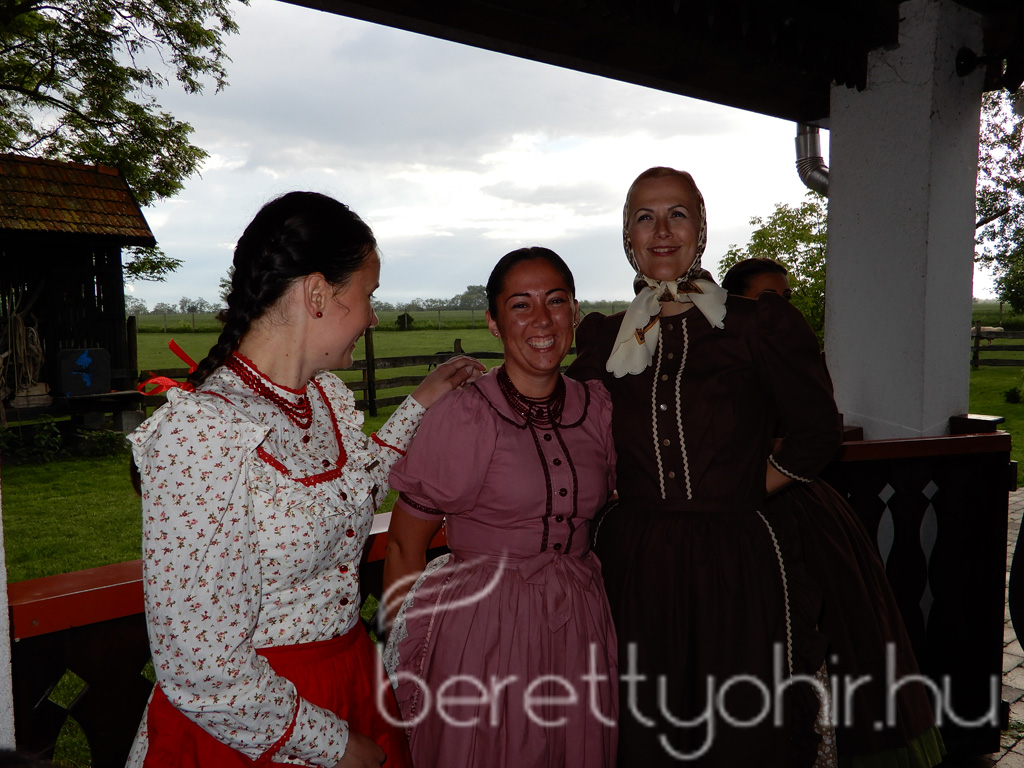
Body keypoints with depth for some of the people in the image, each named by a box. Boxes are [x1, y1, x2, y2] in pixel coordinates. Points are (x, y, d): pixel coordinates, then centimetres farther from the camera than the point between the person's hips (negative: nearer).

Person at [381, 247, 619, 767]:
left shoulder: (596, 408, 0)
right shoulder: (463, 418, -15)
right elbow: (404, 547, -7)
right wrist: (401, 658, -3)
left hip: (580, 628, 5)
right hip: (482, 633, -4)